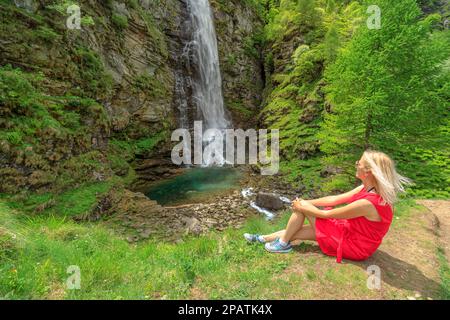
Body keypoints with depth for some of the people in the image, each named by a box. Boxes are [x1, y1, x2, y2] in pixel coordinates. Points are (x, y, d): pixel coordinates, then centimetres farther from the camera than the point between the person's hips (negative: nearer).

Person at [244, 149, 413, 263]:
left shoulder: (367, 203, -33)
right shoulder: (368, 188, -6)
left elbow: (326, 214, -23)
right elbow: (334, 199, 2)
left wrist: (302, 207, -8)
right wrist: (306, 202, 0)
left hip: (353, 245, -8)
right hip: (351, 231, 8)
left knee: (301, 208, -11)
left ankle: (283, 243, 8)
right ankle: (264, 238, 18)